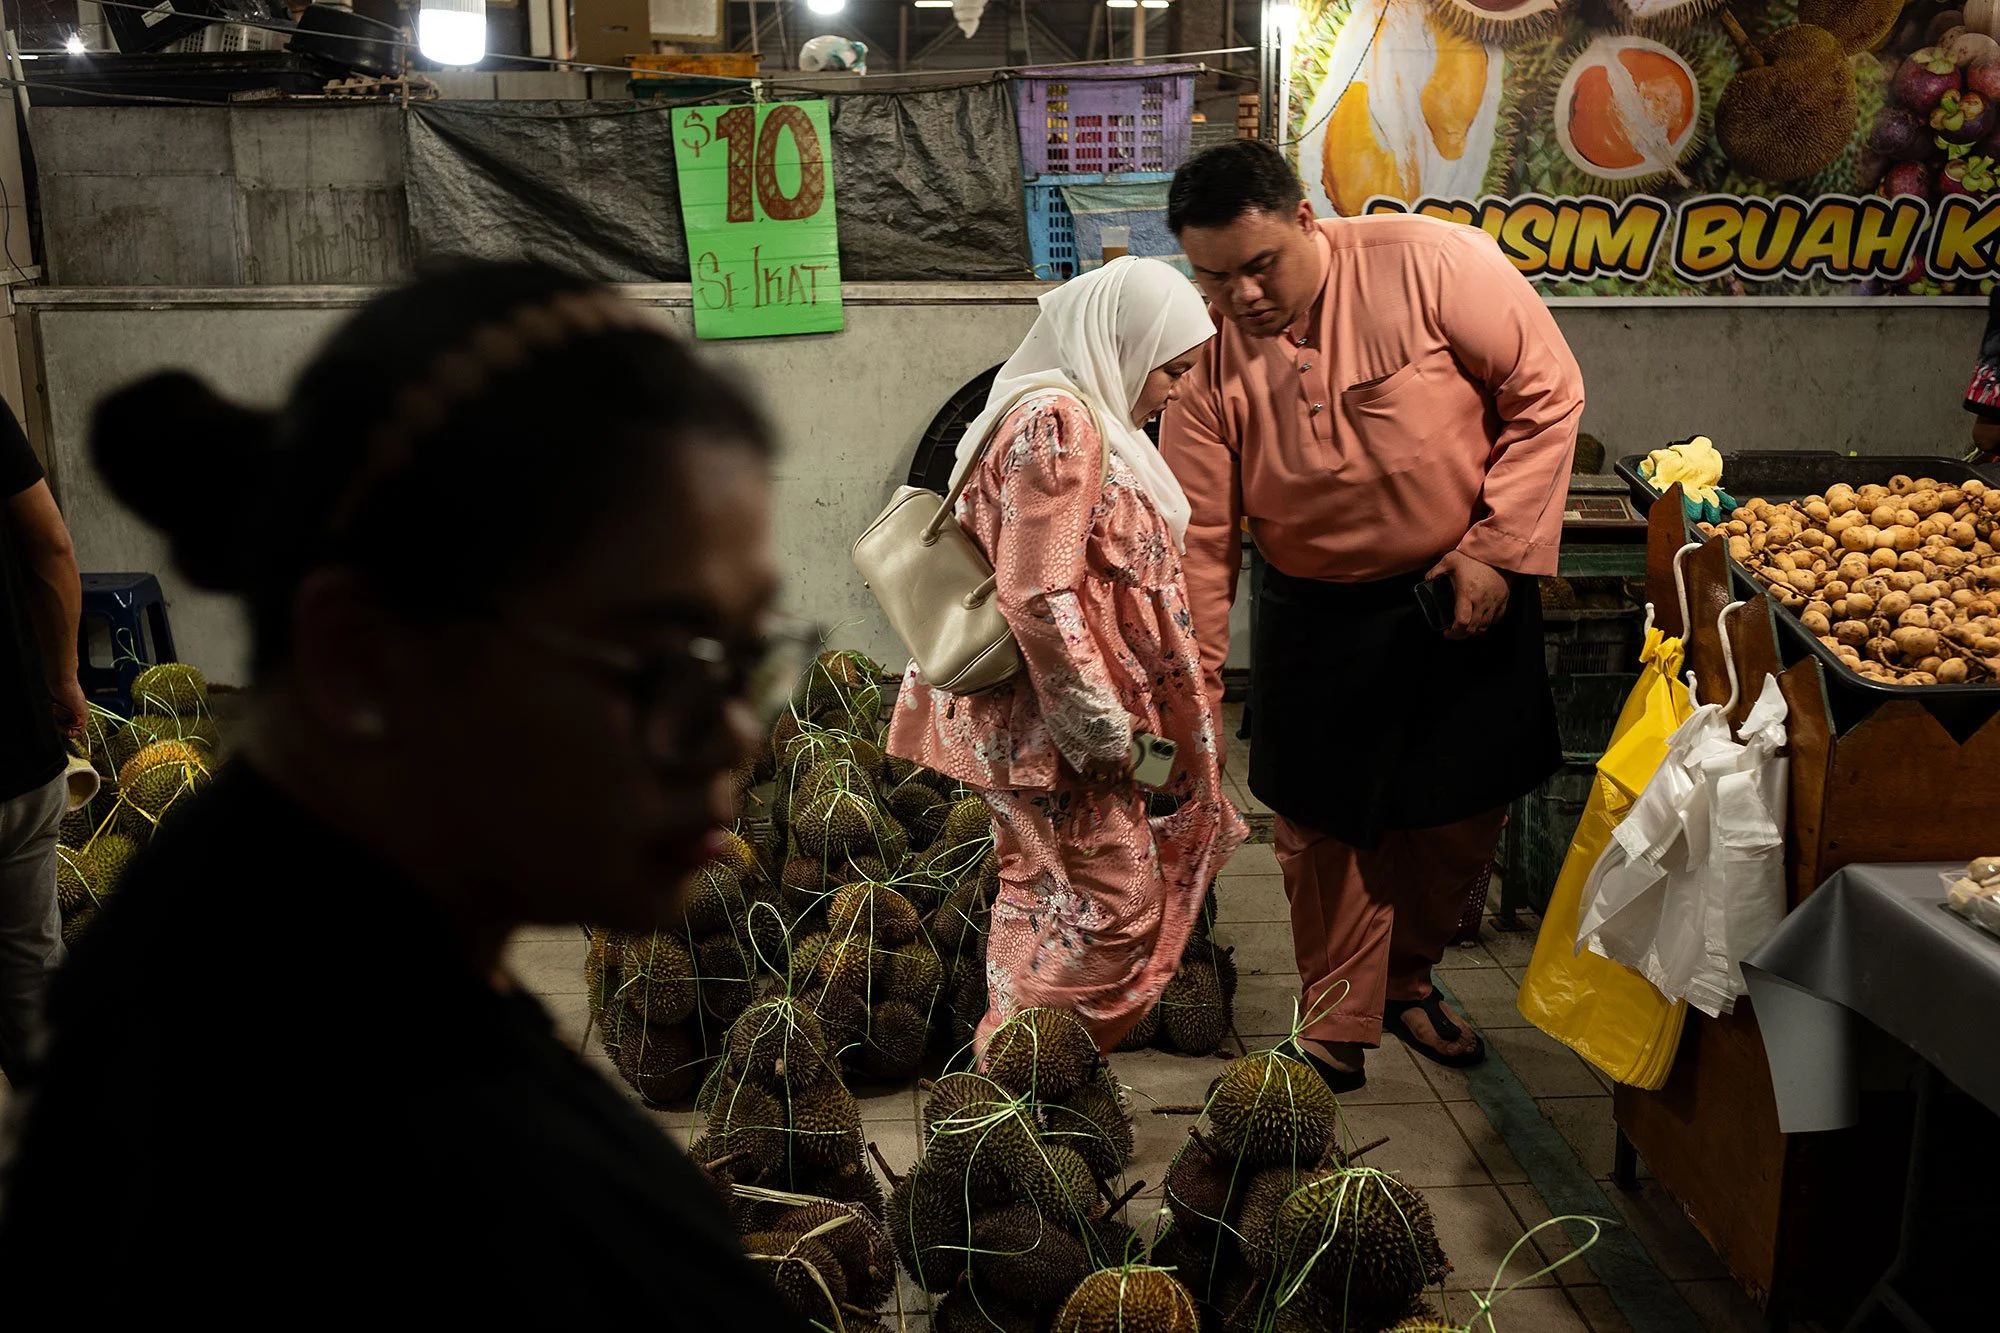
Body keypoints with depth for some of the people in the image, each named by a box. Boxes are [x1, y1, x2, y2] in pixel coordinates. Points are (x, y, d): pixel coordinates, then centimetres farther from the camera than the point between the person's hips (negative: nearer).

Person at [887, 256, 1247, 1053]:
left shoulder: (1085, 418, 16)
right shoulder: (1058, 421, -18)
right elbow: (1042, 596, -25)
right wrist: (1102, 725, -19)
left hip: (1045, 717, 11)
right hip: (1051, 720, -11)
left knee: (1047, 897, 18)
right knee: (1114, 905, -3)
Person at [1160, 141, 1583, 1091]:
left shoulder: (1432, 263, -21)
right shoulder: (1208, 364, -14)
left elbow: (1548, 393, -13)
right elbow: (1197, 537, -11)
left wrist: (1495, 549, -17)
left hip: (1470, 594, 0)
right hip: (1319, 615, 1)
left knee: (1462, 812, 12)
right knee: (1323, 824, 5)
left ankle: (1407, 980, 38)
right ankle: (1337, 1025, 26)